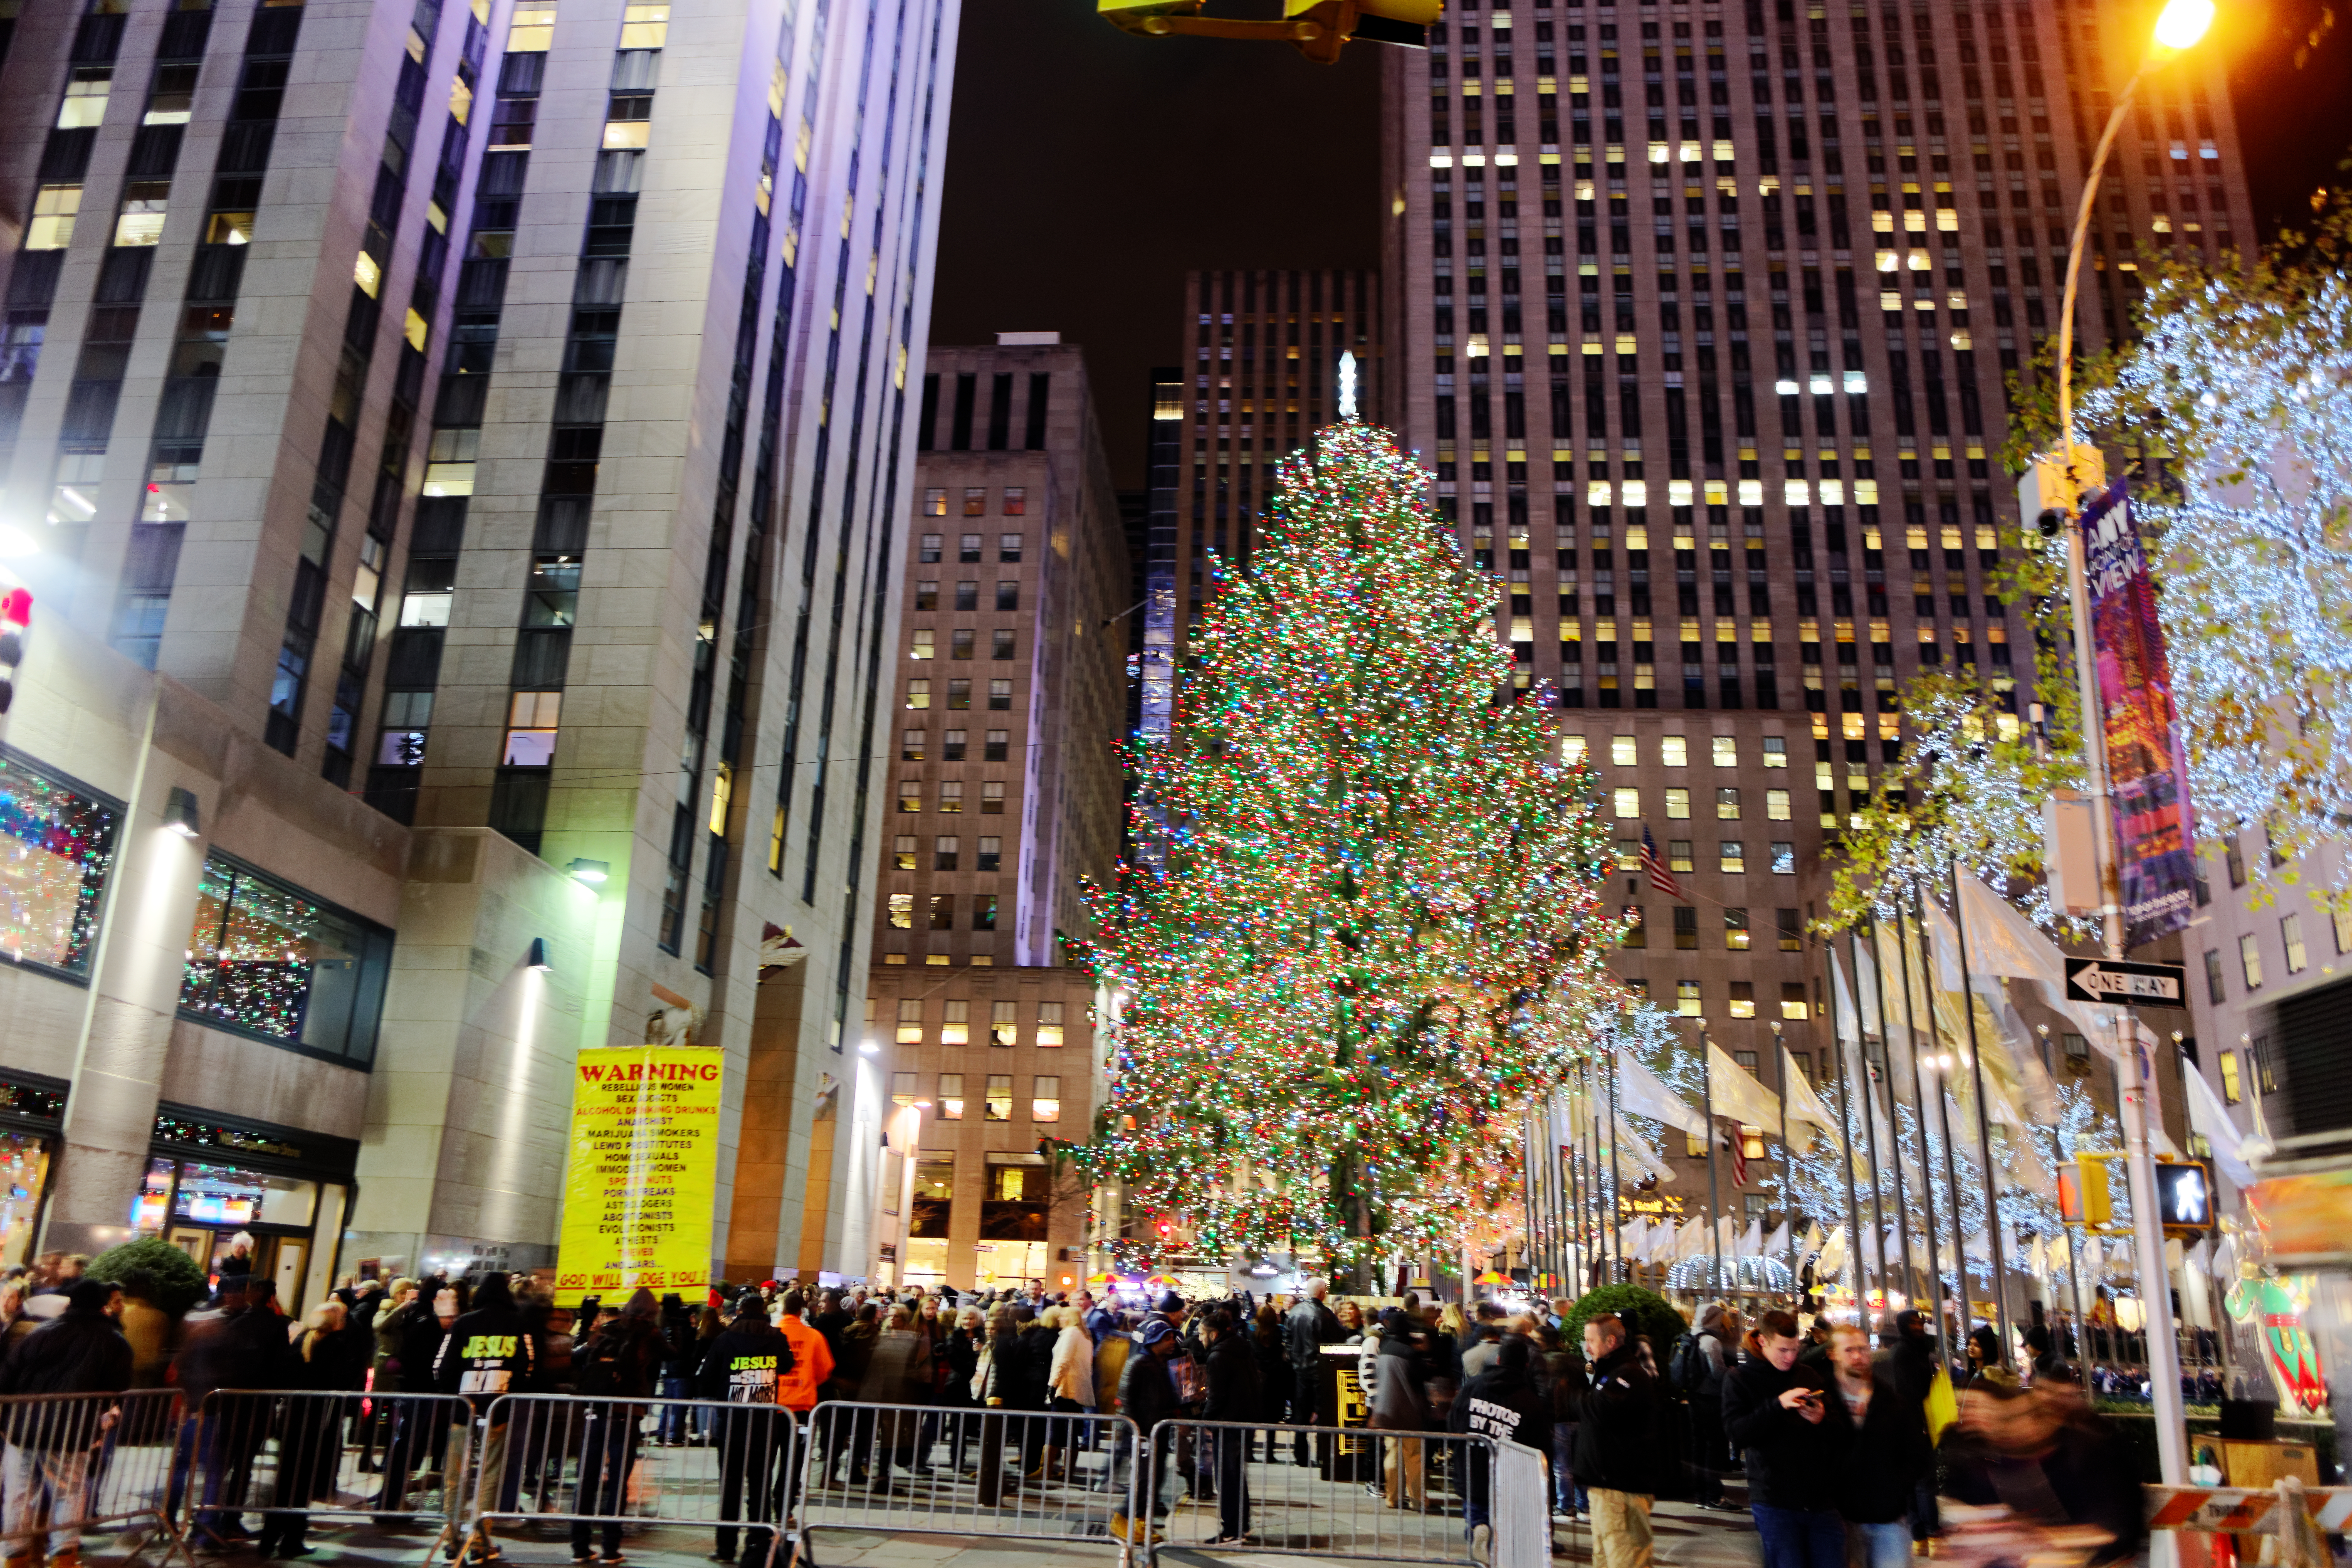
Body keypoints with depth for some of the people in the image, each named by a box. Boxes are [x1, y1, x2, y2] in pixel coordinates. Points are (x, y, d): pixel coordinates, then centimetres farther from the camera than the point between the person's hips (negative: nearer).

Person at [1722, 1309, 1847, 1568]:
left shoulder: (1811, 1377, 11)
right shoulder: (1740, 1379, 2)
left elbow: (1843, 1434, 12)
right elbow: (1735, 1432, -12)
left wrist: (1823, 1420, -10)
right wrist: (1778, 1404, -21)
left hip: (1821, 1498, 3)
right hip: (1775, 1500, -3)